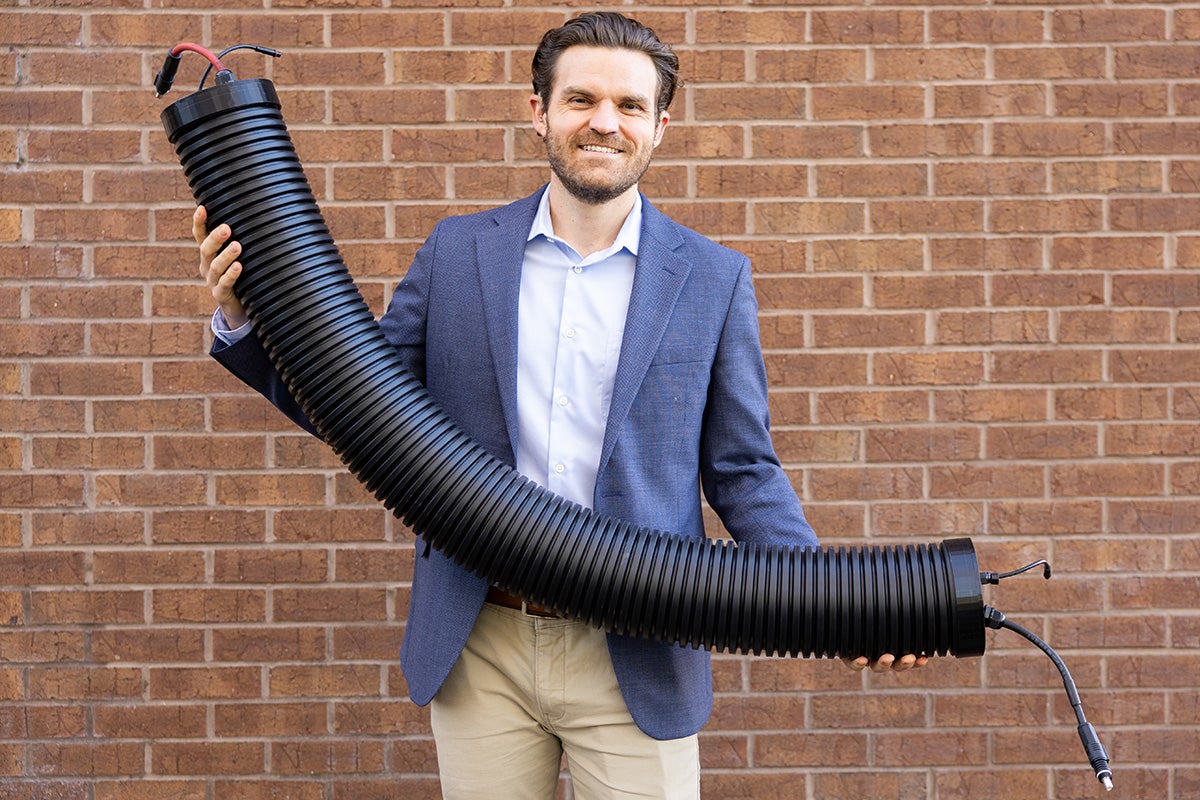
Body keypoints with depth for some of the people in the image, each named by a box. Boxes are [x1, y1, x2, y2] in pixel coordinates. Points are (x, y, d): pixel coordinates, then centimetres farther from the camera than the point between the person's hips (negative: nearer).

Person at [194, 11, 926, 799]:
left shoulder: (713, 278, 1)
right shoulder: (458, 253, 4)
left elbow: (743, 471, 3)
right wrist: (244, 320, -8)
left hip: (637, 665, -1)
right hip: (479, 651, 1)